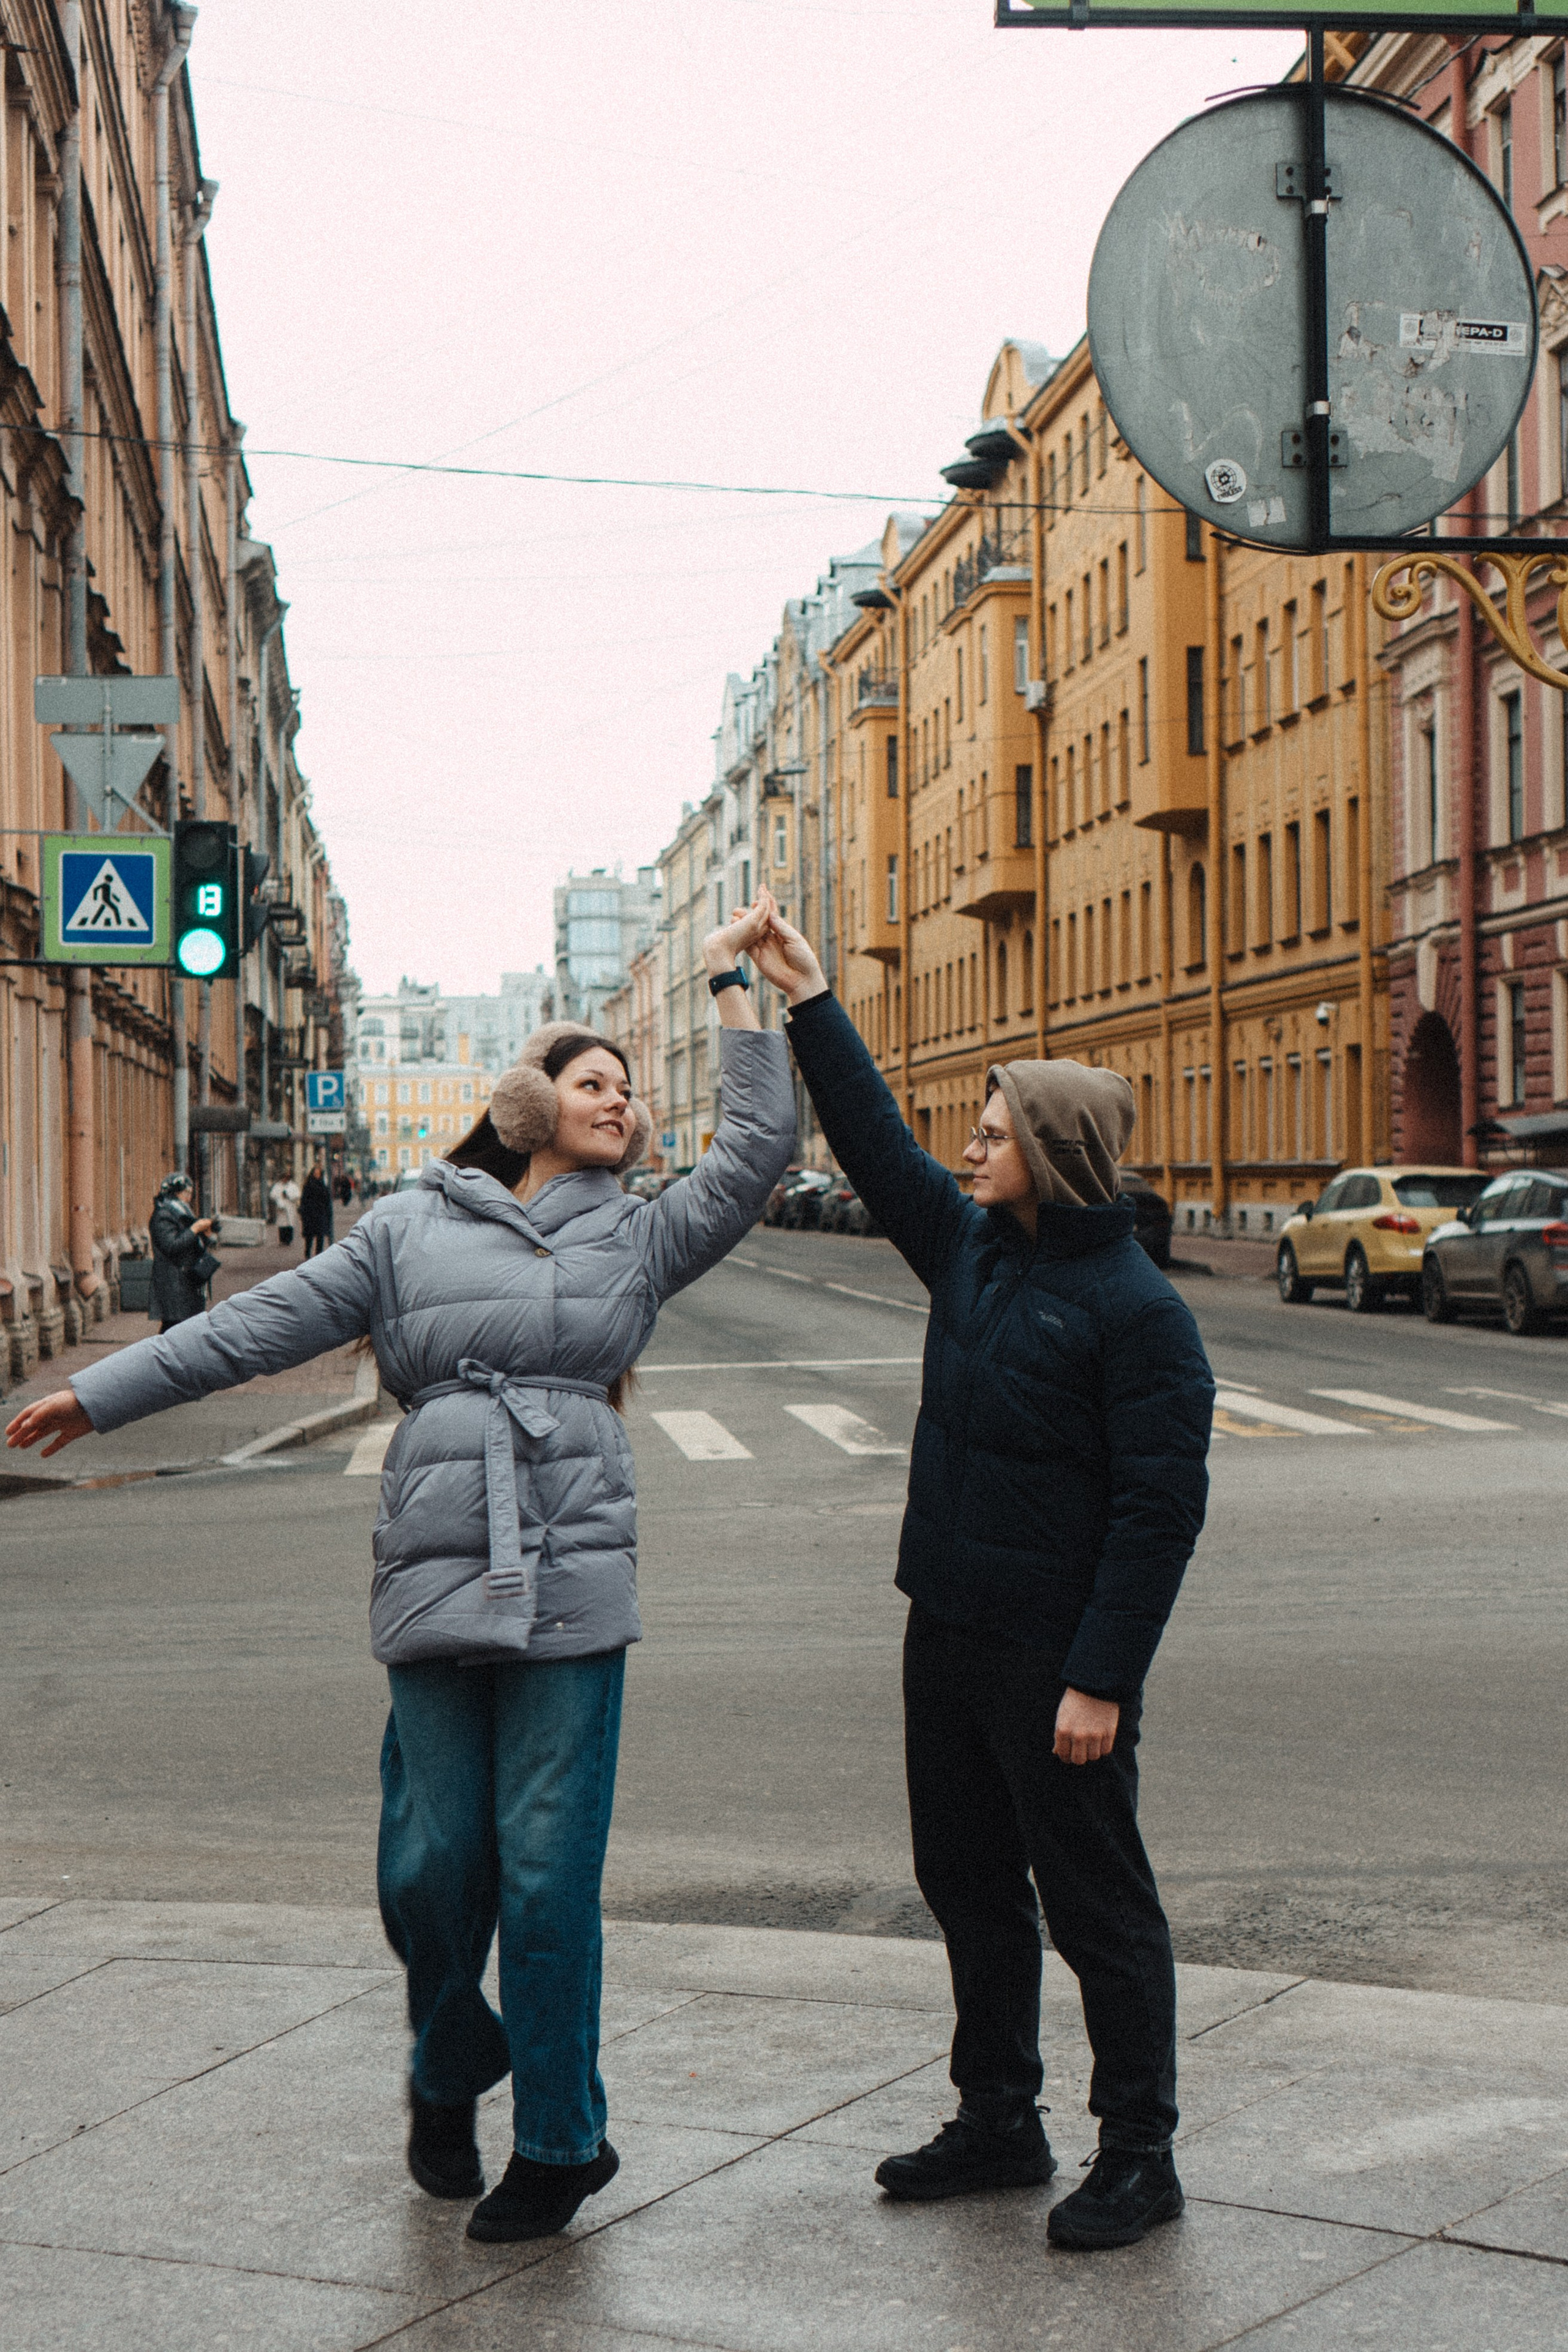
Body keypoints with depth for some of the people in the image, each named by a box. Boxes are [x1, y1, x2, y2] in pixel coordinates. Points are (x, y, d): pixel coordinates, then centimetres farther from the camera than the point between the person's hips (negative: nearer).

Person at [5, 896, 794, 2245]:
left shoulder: (639, 1236, 14)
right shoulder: (413, 1228, 11)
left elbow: (763, 1143, 7)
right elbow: (268, 1322, 12)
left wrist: (732, 982, 8)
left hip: (572, 1586, 0)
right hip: (437, 1578, 0)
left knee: (548, 1871, -2)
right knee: (433, 1865, 5)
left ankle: (560, 2140, 14)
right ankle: (449, 2081, 33)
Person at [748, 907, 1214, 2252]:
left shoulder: (1136, 1311, -15)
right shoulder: (972, 1252, 7)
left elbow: (1160, 1509, -18)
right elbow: (876, 1146, 18)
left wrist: (1100, 1679, -21)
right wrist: (811, 1004, 15)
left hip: (1056, 1658, -8)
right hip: (949, 1634, 8)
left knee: (1094, 1901, 1)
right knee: (969, 1885, 16)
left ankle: (1140, 2156, 13)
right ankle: (999, 2125, 30)